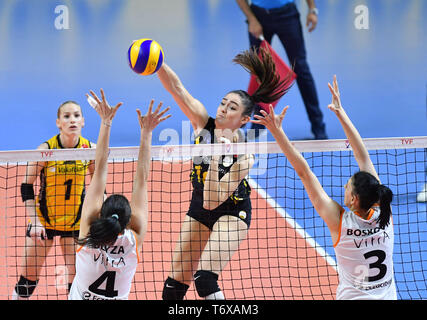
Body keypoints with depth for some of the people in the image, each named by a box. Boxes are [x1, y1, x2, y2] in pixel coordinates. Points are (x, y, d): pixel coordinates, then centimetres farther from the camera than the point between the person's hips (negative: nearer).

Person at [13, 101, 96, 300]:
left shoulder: (90, 149, -9)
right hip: (44, 219, -2)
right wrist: (34, 221, -14)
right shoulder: (46, 149, -16)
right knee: (29, 276, 2)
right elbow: (26, 185, -8)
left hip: (76, 221, 2)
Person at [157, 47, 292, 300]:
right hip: (198, 210, 5)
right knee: (174, 285, 5)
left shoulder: (244, 157, -26)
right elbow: (176, 88, -22)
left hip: (231, 213, -5)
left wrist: (216, 157, -37)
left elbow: (211, 201, -30)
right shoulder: (205, 124, -14)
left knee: (205, 277, -24)